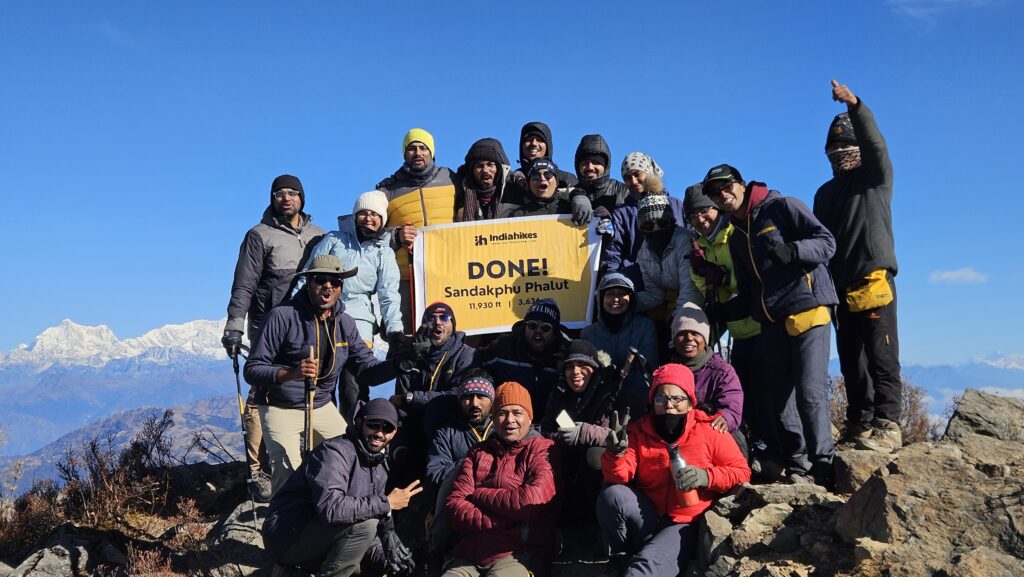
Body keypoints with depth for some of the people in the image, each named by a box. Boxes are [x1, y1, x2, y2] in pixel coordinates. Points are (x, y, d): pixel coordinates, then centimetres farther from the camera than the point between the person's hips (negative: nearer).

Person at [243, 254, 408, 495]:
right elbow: (252, 370, -20)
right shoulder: (283, 317, -17)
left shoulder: (345, 324, 0)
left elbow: (367, 370, -1)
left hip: (322, 407, 5)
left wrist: (401, 363, -20)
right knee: (289, 472, -23)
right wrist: (291, 373, -38)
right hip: (281, 408, -5)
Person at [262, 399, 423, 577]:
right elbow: (331, 508, -37)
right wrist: (387, 502, -28)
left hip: (319, 535, 9)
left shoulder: (378, 463, 8)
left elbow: (377, 513, 10)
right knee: (365, 524, -27)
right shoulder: (335, 452, -21)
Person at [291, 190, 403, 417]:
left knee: (354, 388, -11)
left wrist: (394, 330, -9)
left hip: (358, 319, -1)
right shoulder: (334, 239, 12)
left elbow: (389, 296, 5)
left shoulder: (384, 253, 12)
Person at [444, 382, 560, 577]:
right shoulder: (479, 452, 19)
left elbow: (532, 501, -12)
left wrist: (478, 494, 0)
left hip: (519, 554, -4)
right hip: (468, 555, 4)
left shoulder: (544, 450, 6)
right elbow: (454, 506, 6)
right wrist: (503, 523, -9)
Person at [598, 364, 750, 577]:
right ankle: (623, 558, -2)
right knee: (611, 495, -25)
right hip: (646, 519, 5)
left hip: (684, 525, -4)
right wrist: (616, 454, -27)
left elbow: (742, 472, 0)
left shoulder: (709, 431, -2)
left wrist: (706, 476, -18)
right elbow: (618, 477, -4)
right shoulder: (639, 431, 4)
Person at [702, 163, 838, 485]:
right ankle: (798, 466, 14)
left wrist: (791, 251, -24)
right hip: (771, 321, 8)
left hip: (806, 309, -7)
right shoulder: (737, 238, 20)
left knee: (810, 392, -13)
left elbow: (826, 241, -9)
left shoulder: (781, 207, -1)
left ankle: (824, 467, -4)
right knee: (781, 396, 6)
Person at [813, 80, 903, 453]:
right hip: (841, 288, 6)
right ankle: (859, 428, 12)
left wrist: (854, 105, -29)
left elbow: (875, 144, -13)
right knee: (851, 362, 7)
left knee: (881, 358, -11)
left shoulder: (876, 178, 8)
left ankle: (887, 427, -13)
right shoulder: (825, 193, 22)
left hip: (874, 280, -6)